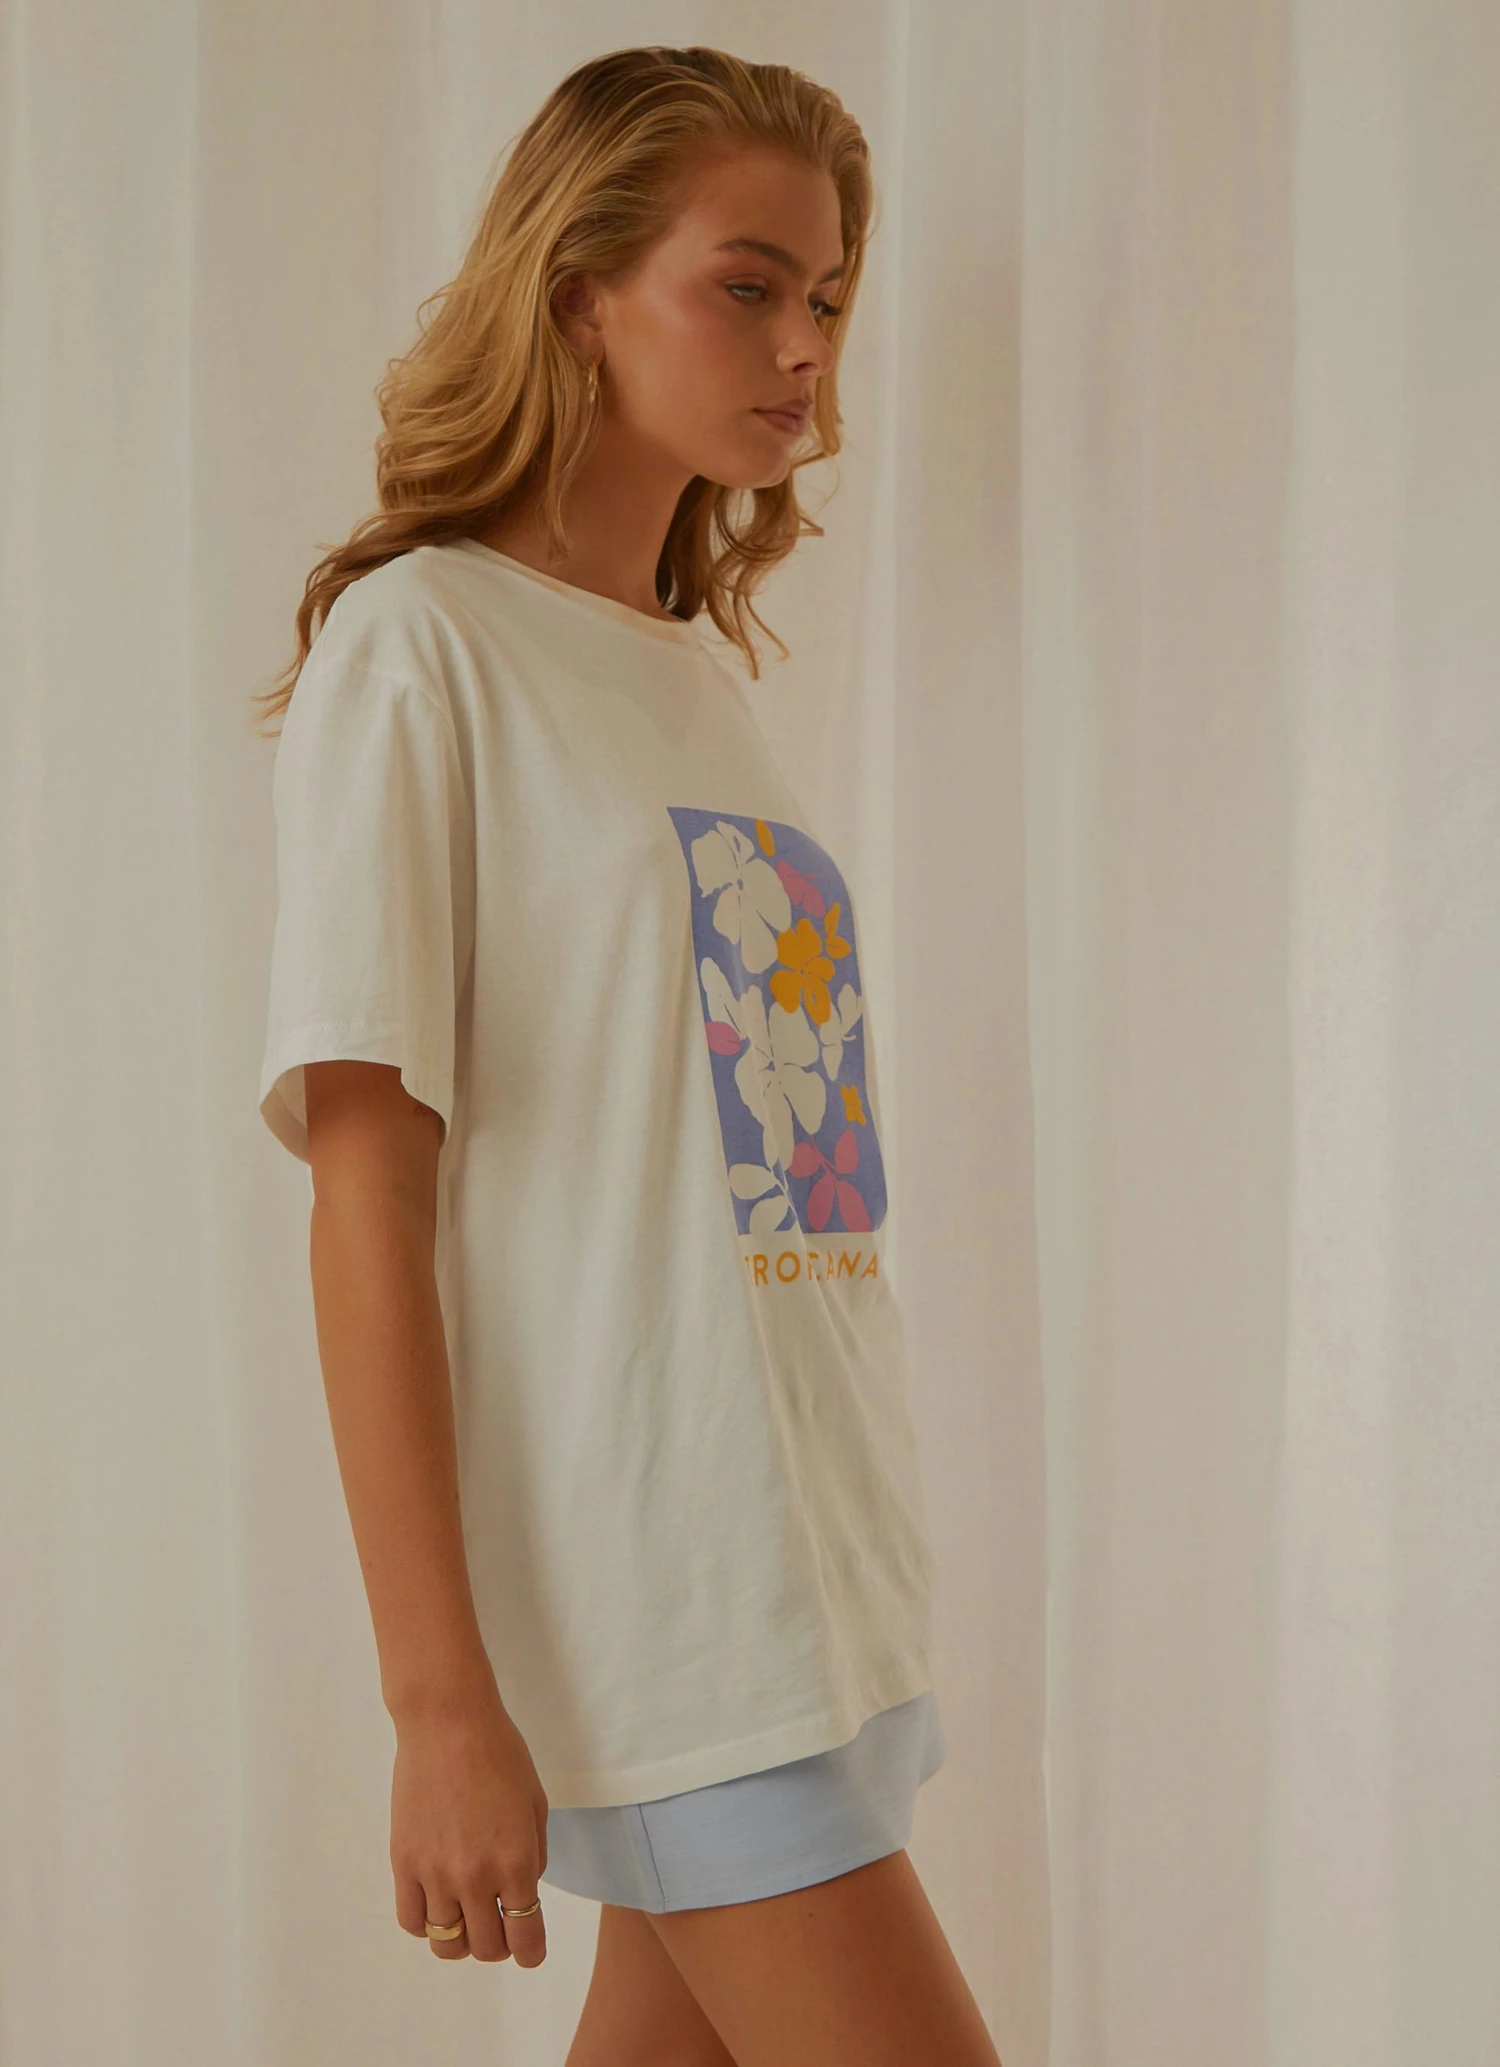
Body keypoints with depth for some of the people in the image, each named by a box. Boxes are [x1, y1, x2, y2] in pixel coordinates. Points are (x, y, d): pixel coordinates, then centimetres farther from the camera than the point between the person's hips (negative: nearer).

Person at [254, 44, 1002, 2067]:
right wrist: (440, 1693, -17)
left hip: (824, 1551, 7)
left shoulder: (707, 666, 15)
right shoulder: (417, 645, -7)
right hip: (653, 1594, -7)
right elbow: (364, 1193, -13)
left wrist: (849, 1565, 14)